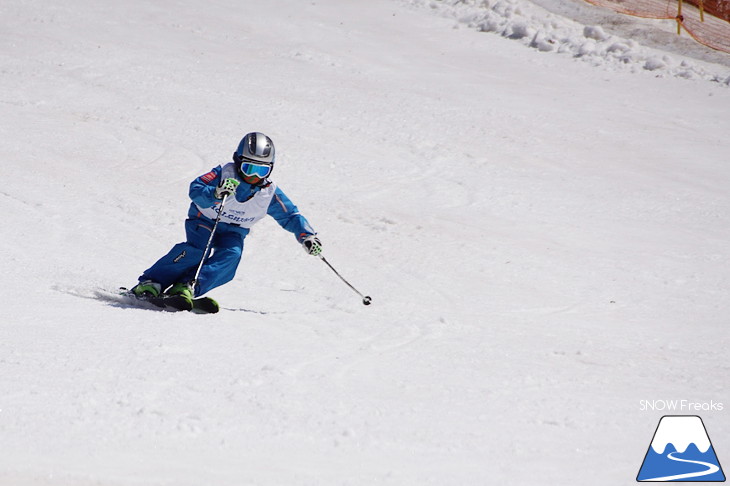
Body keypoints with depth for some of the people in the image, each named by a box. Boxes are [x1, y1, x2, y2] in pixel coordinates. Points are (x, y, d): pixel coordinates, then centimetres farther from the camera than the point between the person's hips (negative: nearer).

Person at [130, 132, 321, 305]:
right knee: (198, 249, -32)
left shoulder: (269, 193, -9)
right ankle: (151, 282, -30)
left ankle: (190, 286, -38)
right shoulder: (224, 174, -20)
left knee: (231, 255, -29)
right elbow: (195, 189, -32)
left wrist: (307, 235, -16)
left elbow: (290, 216, 0)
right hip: (204, 222, -3)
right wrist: (215, 194, -53)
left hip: (233, 233, 4)